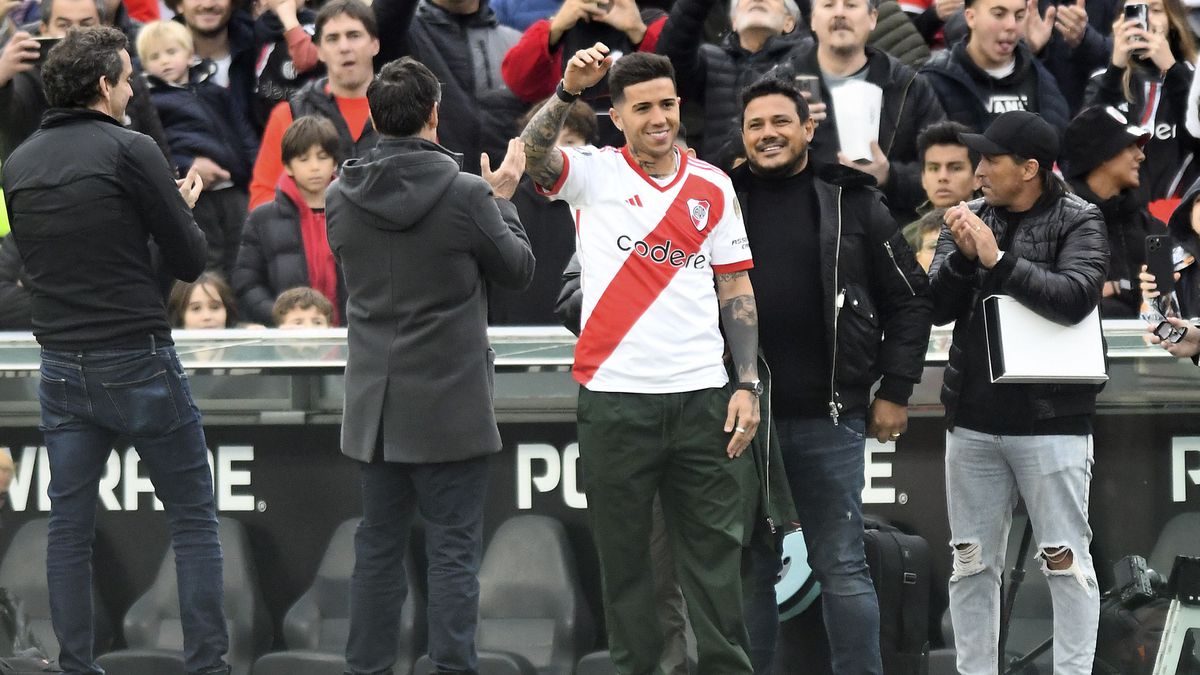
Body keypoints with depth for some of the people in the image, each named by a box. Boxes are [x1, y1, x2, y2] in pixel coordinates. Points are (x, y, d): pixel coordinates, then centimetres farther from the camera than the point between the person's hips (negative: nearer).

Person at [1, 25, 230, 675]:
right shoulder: (130, 151, -11)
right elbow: (189, 259, -8)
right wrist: (180, 205, 13)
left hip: (63, 369, 5)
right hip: (139, 362, -5)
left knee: (69, 527, 8)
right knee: (193, 519, 4)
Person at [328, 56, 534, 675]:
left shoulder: (342, 198, -2)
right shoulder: (466, 196, -15)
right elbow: (518, 268, -1)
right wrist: (501, 199, 15)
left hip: (374, 404, 4)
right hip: (448, 407, -4)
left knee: (377, 548, 11)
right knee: (452, 550, 0)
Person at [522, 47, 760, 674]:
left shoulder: (713, 186, 9)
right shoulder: (595, 173, 1)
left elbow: (736, 290, 11)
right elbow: (531, 155, -19)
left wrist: (747, 385, 3)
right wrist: (568, 91, -35)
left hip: (701, 398, 2)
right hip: (615, 397, -2)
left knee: (715, 557, 3)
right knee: (623, 557, 4)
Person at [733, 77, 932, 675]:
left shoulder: (852, 202, 4)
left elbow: (908, 299, 7)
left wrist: (895, 391, 2)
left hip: (828, 419, -1)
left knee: (842, 568, 2)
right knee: (751, 568, 6)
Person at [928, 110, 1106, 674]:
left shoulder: (1078, 222, -4)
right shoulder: (969, 219, 8)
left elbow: (1074, 298, -19)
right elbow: (938, 308, 3)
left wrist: (997, 260, -20)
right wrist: (962, 255, -15)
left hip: (1050, 420, -4)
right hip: (973, 420, 5)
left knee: (1065, 561, -2)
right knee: (972, 563, 9)